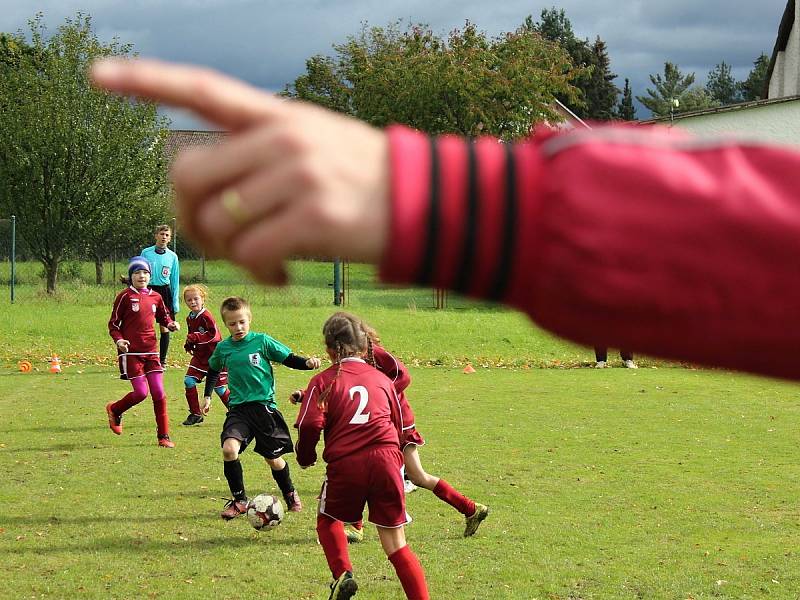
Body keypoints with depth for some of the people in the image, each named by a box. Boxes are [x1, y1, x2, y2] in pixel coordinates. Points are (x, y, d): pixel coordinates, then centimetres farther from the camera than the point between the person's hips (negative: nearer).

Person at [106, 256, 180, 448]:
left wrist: (171, 324, 3)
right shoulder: (125, 297, -5)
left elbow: (163, 316, 24)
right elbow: (113, 324, -2)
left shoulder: (155, 297, 9)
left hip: (151, 351, 4)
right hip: (130, 352, -4)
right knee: (141, 392, -8)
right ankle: (114, 410, 22)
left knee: (159, 393, -1)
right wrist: (118, 340, -19)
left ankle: (163, 436, 5)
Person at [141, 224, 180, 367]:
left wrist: (176, 303, 4)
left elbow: (175, 281, 8)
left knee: (165, 327, 2)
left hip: (165, 291, 1)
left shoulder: (172, 256, 5)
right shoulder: (146, 253, 1)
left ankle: (162, 360, 10)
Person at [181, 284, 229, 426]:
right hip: (199, 357, 7)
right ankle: (195, 414, 4)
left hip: (214, 356, -7)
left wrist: (195, 337, -28)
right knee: (189, 381, -7)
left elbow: (214, 335, -23)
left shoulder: (206, 317, -18)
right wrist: (189, 344, 4)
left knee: (220, 388, 1)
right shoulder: (190, 318, 8)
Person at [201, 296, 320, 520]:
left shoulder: (262, 341, -3)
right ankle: (239, 500, -5)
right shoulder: (222, 348, 6)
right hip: (238, 409, 2)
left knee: (273, 457, 6)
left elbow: (288, 358, -1)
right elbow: (213, 370, 25)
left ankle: (290, 493, 35)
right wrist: (207, 395, 21)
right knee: (229, 448, -21)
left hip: (264, 406, -2)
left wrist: (307, 363, -19)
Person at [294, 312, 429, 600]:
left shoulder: (323, 381, 7)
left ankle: (342, 574, 4)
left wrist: (305, 456, 12)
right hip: (386, 458, 2)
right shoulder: (381, 378, 18)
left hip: (345, 465, -2)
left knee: (328, 520, 25)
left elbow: (309, 425, -6)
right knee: (395, 544, 7)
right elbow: (398, 424, 24)